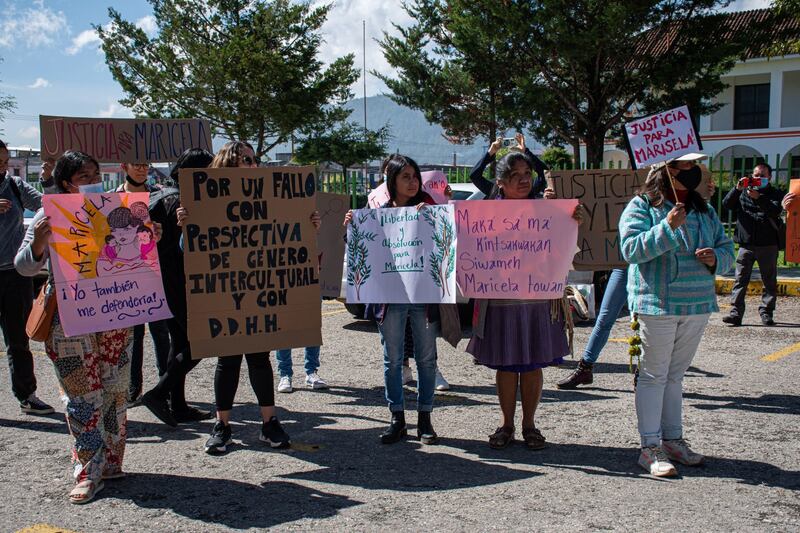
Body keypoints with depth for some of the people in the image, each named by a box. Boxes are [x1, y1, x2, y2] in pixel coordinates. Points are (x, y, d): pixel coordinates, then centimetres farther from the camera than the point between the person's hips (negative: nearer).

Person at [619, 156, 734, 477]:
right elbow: (631, 249, -17)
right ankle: (650, 447, 4)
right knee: (654, 375, -1)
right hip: (657, 305, -6)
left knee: (675, 375, 15)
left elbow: (726, 249, 18)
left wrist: (715, 258, -5)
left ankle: (672, 439, 24)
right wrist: (667, 227, -25)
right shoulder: (642, 206, -5)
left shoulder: (704, 210, 13)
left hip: (697, 305, 6)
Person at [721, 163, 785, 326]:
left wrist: (758, 198, -24)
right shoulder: (744, 193, 13)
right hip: (746, 244, 1)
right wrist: (737, 188, -15)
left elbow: (776, 210, -12)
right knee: (740, 279, -4)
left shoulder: (775, 194, 7)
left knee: (770, 281, 4)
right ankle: (736, 313, -6)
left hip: (768, 245, -1)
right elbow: (727, 204, -1)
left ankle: (766, 313, 12)